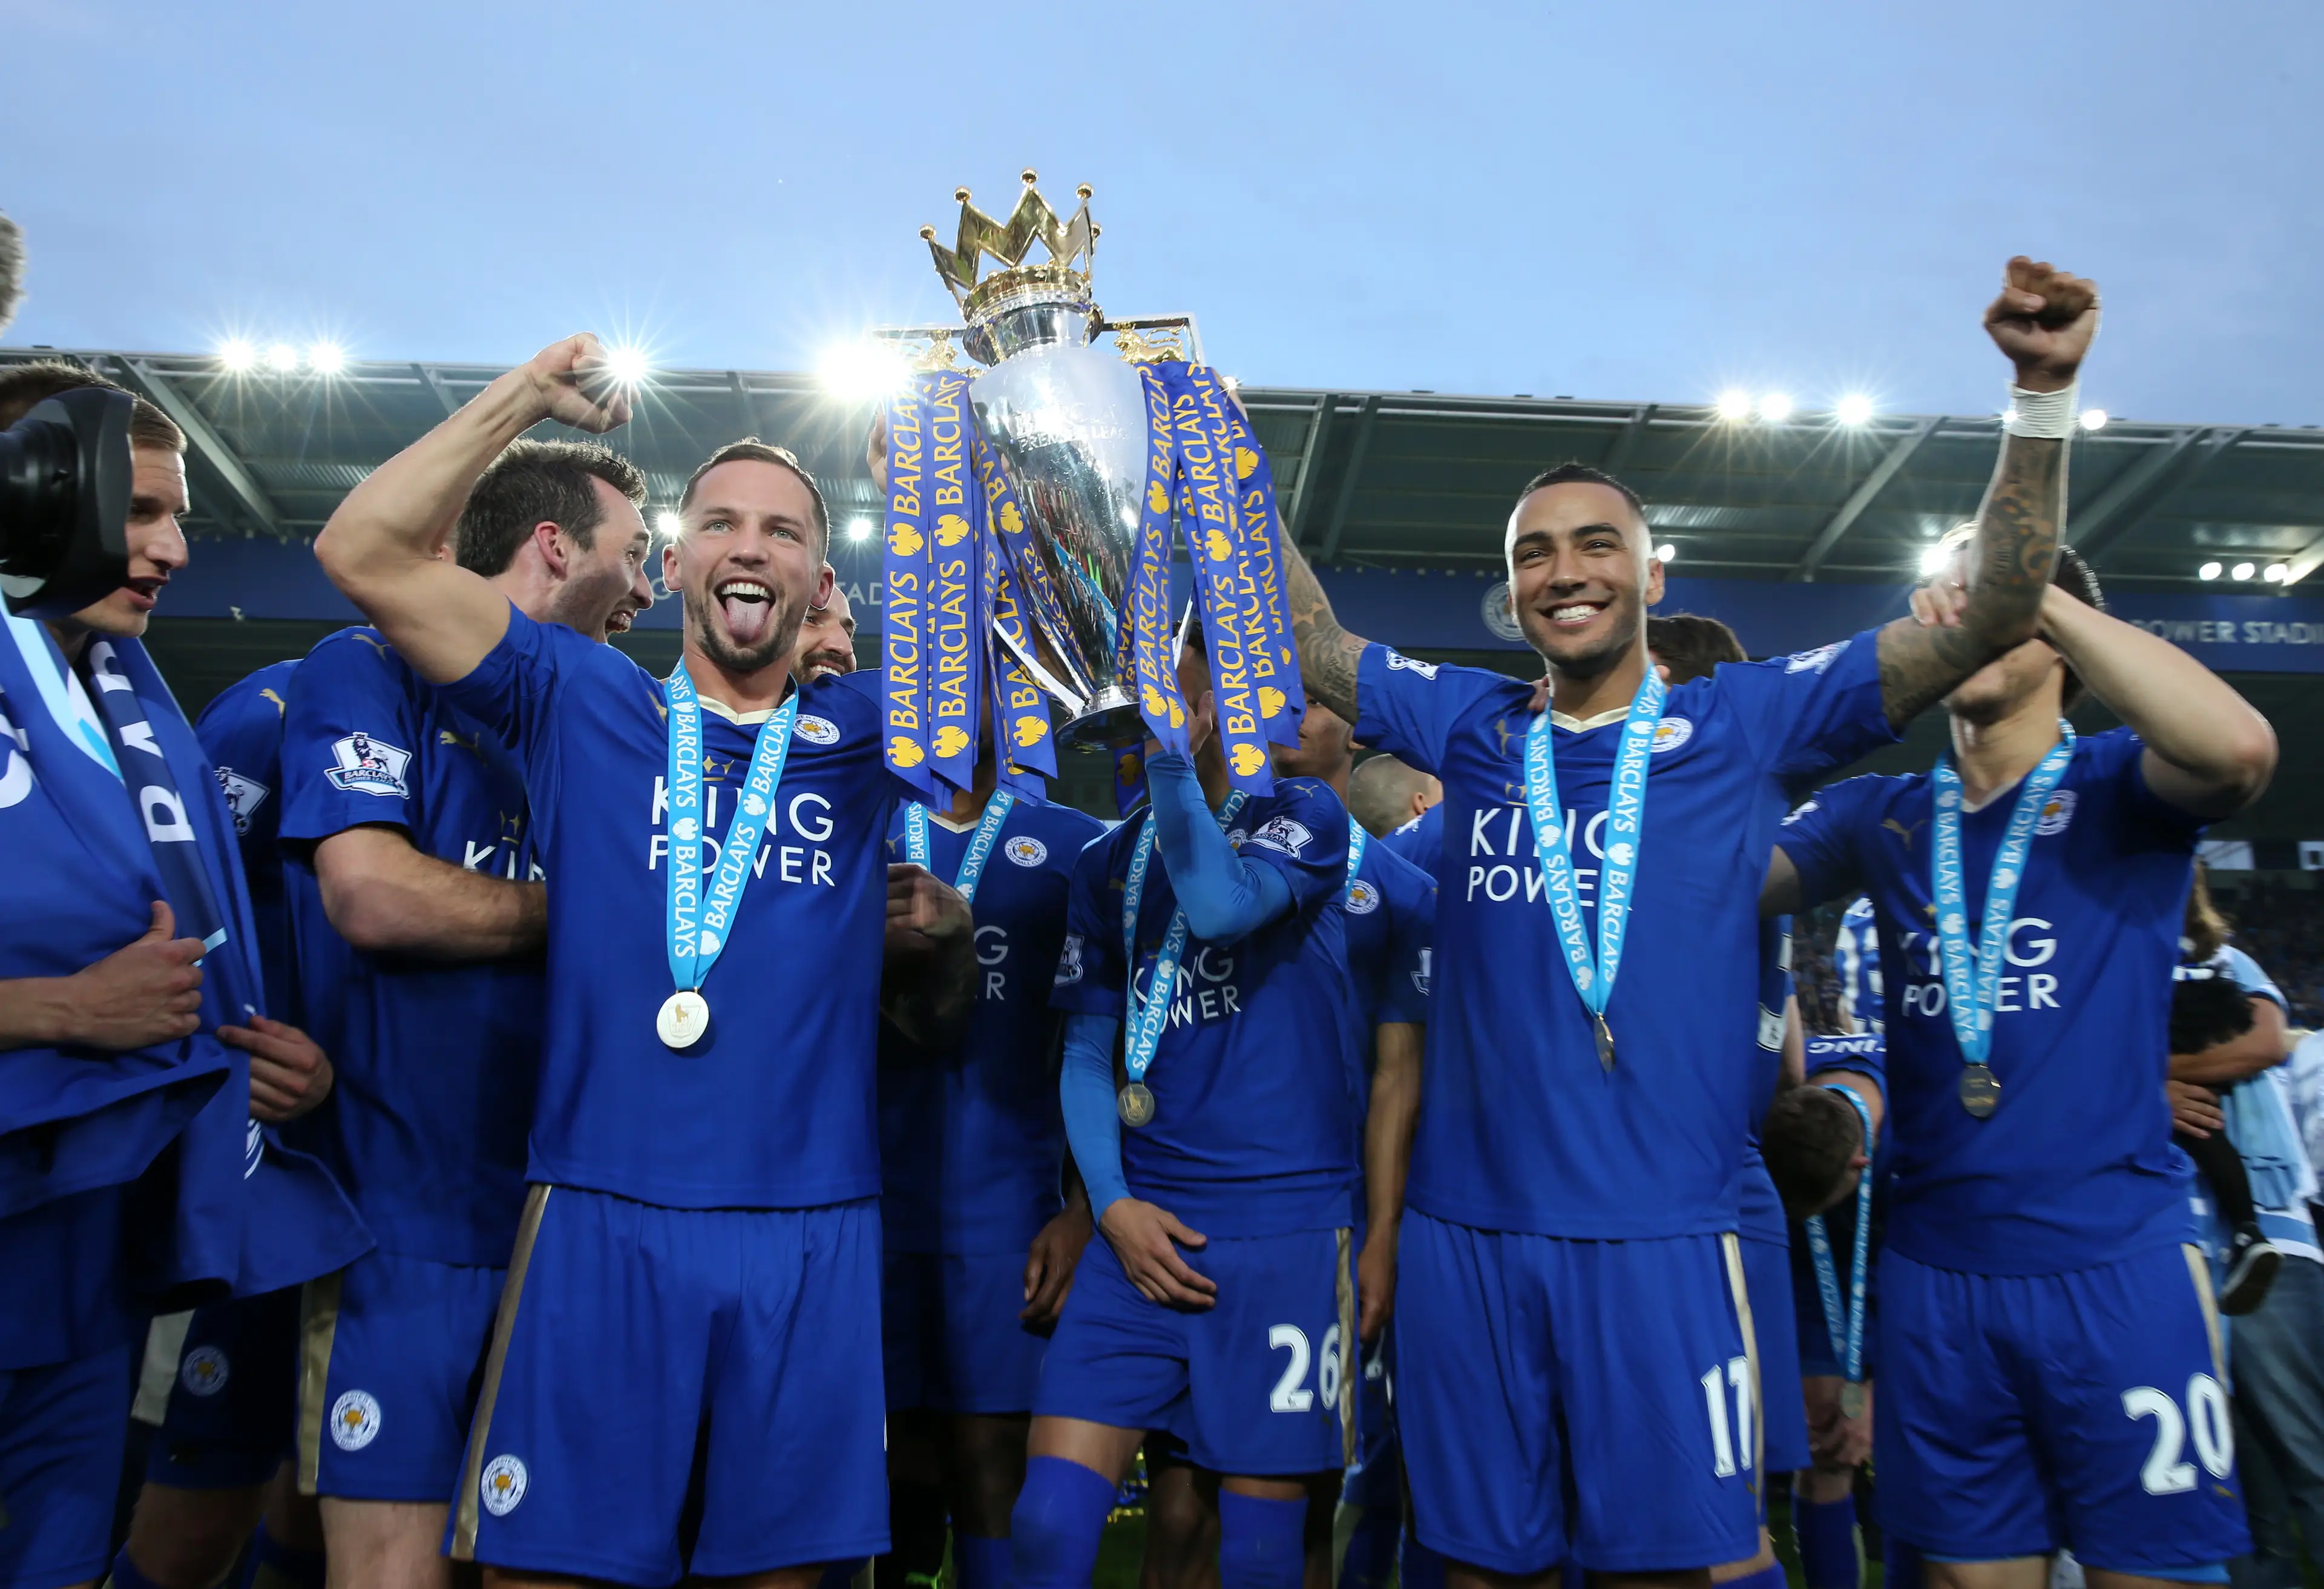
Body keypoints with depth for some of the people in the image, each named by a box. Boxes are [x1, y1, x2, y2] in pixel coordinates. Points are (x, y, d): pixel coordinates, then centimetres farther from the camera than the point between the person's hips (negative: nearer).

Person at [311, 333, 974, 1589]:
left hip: (814, 1236, 2)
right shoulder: (583, 704, 8)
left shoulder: (868, 740, 13)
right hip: (601, 1217, -1)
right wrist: (530, 392, 3)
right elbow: (366, 551, 3)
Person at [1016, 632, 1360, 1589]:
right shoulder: (1109, 864, 13)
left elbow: (1219, 905, -21)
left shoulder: (1303, 816, 1)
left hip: (1285, 1232, -3)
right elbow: (1086, 1053, 12)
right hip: (1145, 1230, 4)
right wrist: (1111, 1204, -1)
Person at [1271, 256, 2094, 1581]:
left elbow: (1988, 620, -2)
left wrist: (2042, 393, -10)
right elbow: (1309, 645, 17)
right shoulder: (1471, 726, 8)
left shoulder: (1745, 722, 2)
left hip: (1662, 1239, -2)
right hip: (1468, 1232, 2)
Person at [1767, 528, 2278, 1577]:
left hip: (2118, 1265, -3)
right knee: (1969, 1570, 13)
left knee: (2150, 1561, 7)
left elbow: (2240, 747, -23)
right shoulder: (1882, 815, 8)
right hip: (1936, 1272, 3)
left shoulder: (2120, 786, -1)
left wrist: (2031, 590, -20)